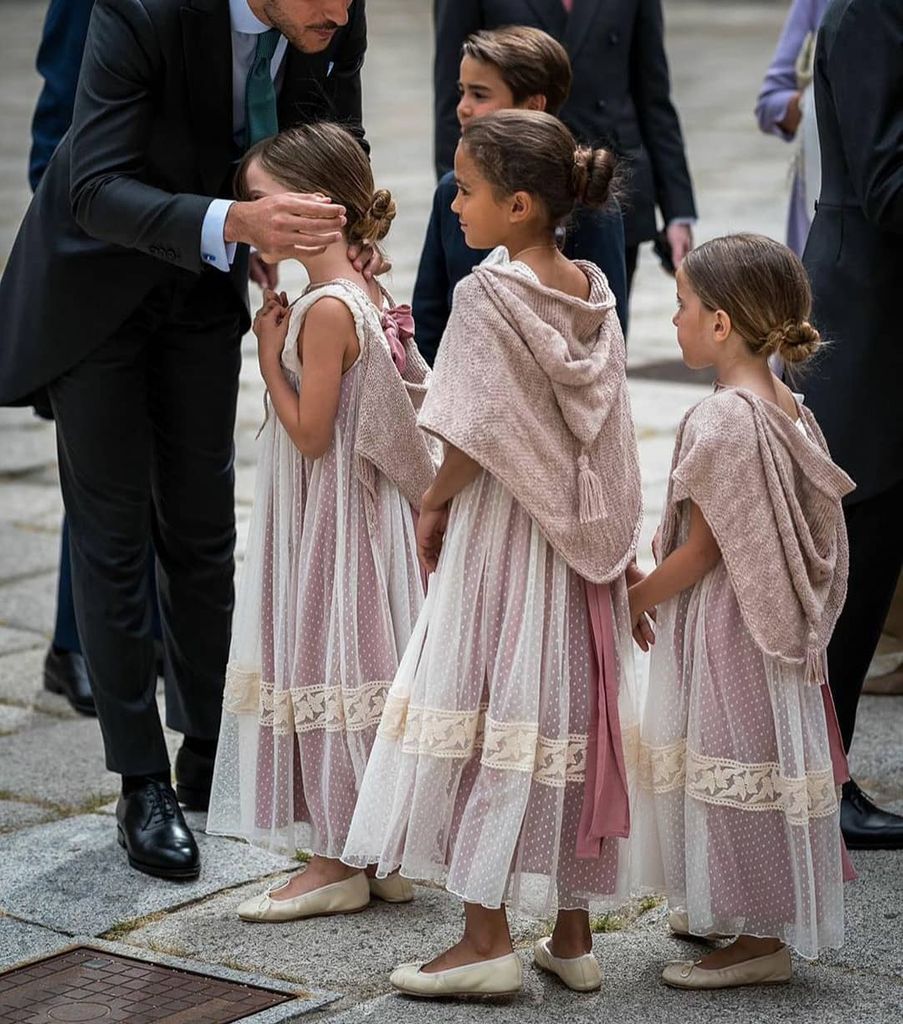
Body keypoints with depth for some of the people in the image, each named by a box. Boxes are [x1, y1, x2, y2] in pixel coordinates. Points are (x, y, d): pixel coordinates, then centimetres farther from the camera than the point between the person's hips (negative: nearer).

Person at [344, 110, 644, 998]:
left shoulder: (489, 292, -16)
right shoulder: (593, 289, 5)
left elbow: (474, 435, -17)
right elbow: (606, 430, 7)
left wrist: (432, 505, -2)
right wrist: (609, 532, 14)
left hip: (502, 528, -7)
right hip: (584, 538, 7)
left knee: (485, 713, 0)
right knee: (569, 708, 12)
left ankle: (486, 940, 2)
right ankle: (572, 934, 19)